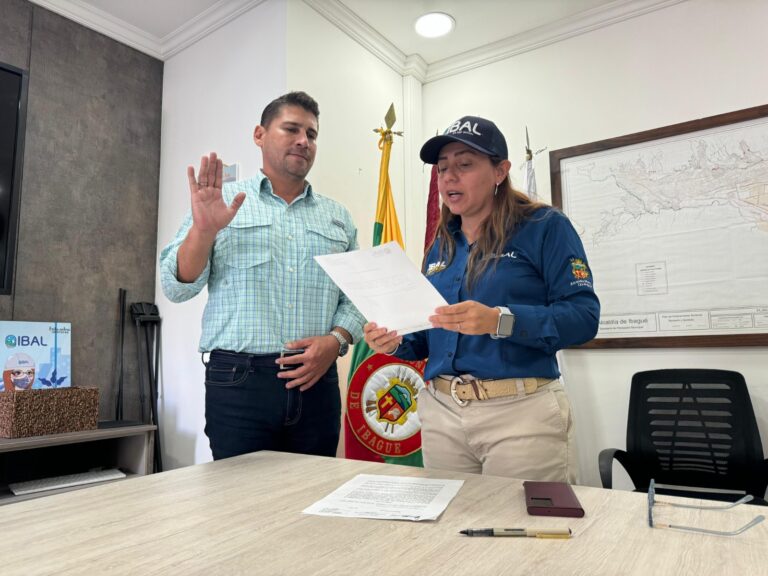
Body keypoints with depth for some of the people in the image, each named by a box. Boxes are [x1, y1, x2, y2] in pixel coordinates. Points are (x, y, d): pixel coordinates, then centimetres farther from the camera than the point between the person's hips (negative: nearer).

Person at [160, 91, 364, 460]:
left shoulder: (338, 218, 13)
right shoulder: (220, 202, 5)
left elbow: (356, 299, 10)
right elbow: (177, 288, 0)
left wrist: (336, 341, -9)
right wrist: (203, 230, -17)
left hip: (315, 382, 3)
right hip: (237, 382, -2)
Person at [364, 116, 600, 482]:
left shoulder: (544, 227, -4)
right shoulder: (441, 246, 12)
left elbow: (583, 315, -13)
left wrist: (499, 320, -27)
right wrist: (397, 342, -5)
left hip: (521, 411, -5)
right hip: (440, 413, 6)